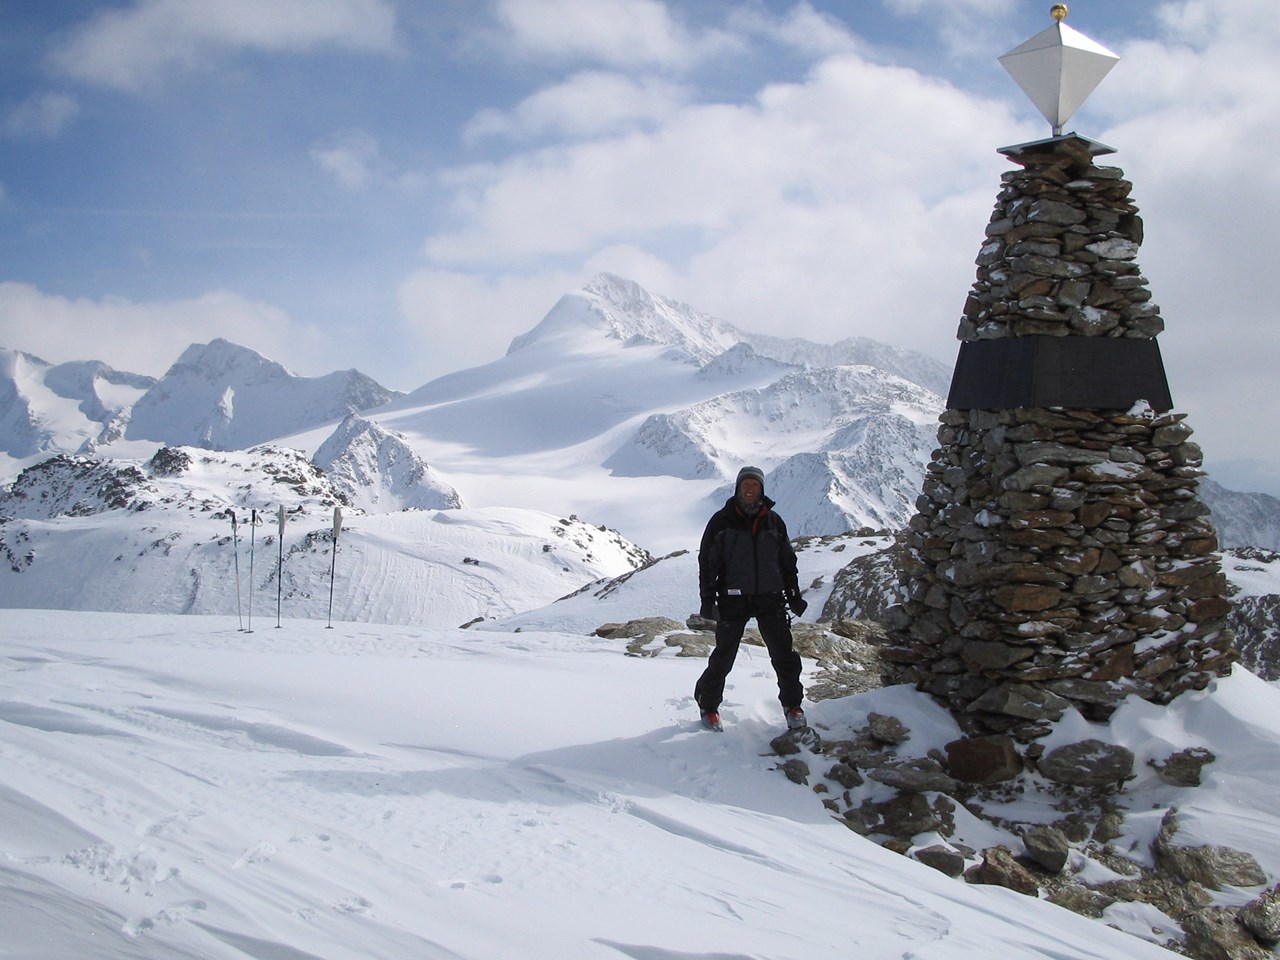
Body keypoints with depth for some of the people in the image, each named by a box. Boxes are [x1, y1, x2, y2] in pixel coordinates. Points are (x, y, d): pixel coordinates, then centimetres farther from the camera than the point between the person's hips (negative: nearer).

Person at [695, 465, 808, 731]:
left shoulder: (773, 521, 9)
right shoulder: (722, 521, 1)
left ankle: (792, 705, 16)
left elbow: (787, 562, 16)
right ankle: (708, 706, 18)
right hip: (733, 600, -2)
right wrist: (708, 599, -5)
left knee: (785, 654, -1)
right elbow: (707, 561, 1)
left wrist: (794, 596, 14)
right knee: (723, 657, 0)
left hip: (770, 599, 2)